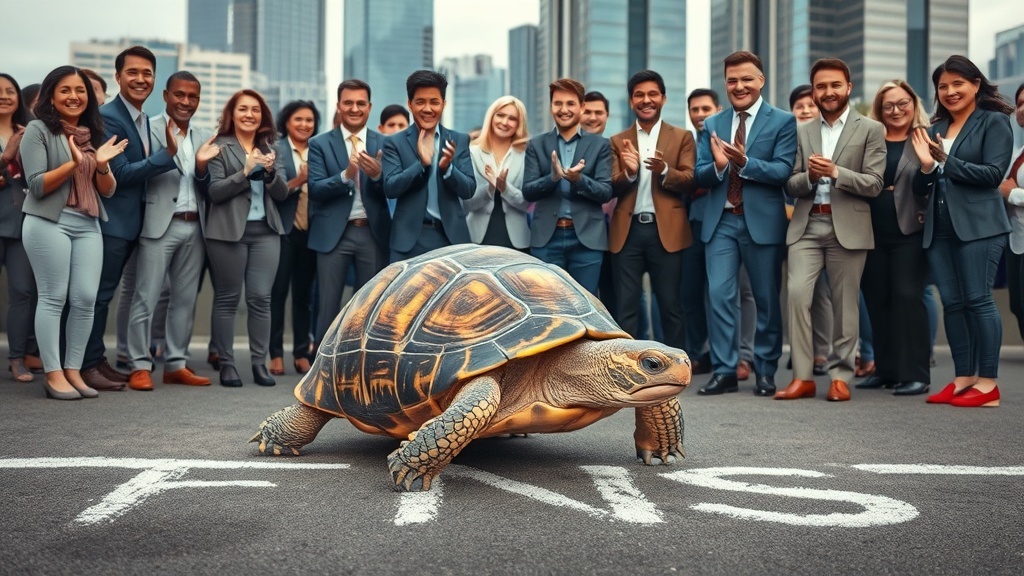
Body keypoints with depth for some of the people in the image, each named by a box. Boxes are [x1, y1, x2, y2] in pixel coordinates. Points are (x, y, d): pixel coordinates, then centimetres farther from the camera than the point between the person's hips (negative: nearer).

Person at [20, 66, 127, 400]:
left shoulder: (92, 134, 16)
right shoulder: (38, 130, -1)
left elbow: (108, 191, 13)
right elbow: (36, 186, -9)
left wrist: (101, 165, -7)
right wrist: (74, 163, -19)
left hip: (88, 225, 5)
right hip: (49, 222, -5)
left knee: (86, 298, -1)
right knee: (53, 298, -5)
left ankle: (73, 370, 7)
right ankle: (53, 374, -2)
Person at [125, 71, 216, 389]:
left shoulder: (204, 137, 14)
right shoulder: (149, 129, -3)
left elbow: (206, 189, 11)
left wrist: (201, 166, -9)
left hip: (194, 227, 6)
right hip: (160, 225, -6)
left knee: (185, 299, 9)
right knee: (146, 297, -2)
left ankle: (176, 364, 17)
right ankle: (140, 366, 3)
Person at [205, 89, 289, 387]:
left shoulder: (270, 148, 14)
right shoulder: (220, 147, 1)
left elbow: (282, 193, 7)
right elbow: (214, 191, -7)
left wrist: (270, 172, -12)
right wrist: (245, 172, -18)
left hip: (266, 231, 3)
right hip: (229, 231, -3)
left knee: (261, 298, 0)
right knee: (227, 298, 1)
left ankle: (259, 363, 5)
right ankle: (227, 363, 6)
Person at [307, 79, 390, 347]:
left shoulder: (384, 144, 6)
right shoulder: (320, 144, 3)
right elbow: (315, 189, -8)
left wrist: (377, 174, -22)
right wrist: (346, 175, -23)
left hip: (373, 233, 1)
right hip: (334, 233, -1)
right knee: (328, 306, 3)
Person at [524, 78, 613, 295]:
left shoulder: (600, 145, 4)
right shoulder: (536, 145, 7)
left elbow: (606, 192, -3)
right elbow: (527, 192, 0)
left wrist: (578, 179, -22)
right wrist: (552, 177, -19)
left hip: (587, 238, -1)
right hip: (547, 237, 1)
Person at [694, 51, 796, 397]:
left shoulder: (783, 122, 1)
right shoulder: (712, 125, 12)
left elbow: (784, 171, -11)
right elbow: (699, 175, 5)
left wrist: (744, 163, -25)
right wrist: (718, 166, -17)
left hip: (762, 222, -2)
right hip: (721, 222, 3)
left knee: (767, 299, 5)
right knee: (719, 295, -3)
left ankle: (765, 372, 17)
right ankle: (724, 371, 4)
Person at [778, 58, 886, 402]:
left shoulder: (871, 130, 4)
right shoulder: (802, 132, 15)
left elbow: (874, 184, -4)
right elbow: (791, 186, 10)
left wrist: (835, 172, -18)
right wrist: (809, 177, -11)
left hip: (848, 227, -2)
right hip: (806, 226, 2)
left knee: (844, 303, 2)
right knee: (797, 293, -10)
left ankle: (841, 377, 13)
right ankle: (802, 376, -5)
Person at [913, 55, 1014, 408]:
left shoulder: (994, 122, 0)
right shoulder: (935, 128, 16)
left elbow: (994, 173, -12)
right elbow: (921, 188, 14)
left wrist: (946, 162, -9)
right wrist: (926, 167, -7)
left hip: (977, 225, -6)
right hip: (939, 229, 6)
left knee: (978, 299, -7)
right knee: (952, 303, 6)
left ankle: (988, 384, -3)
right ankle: (964, 377, 12)